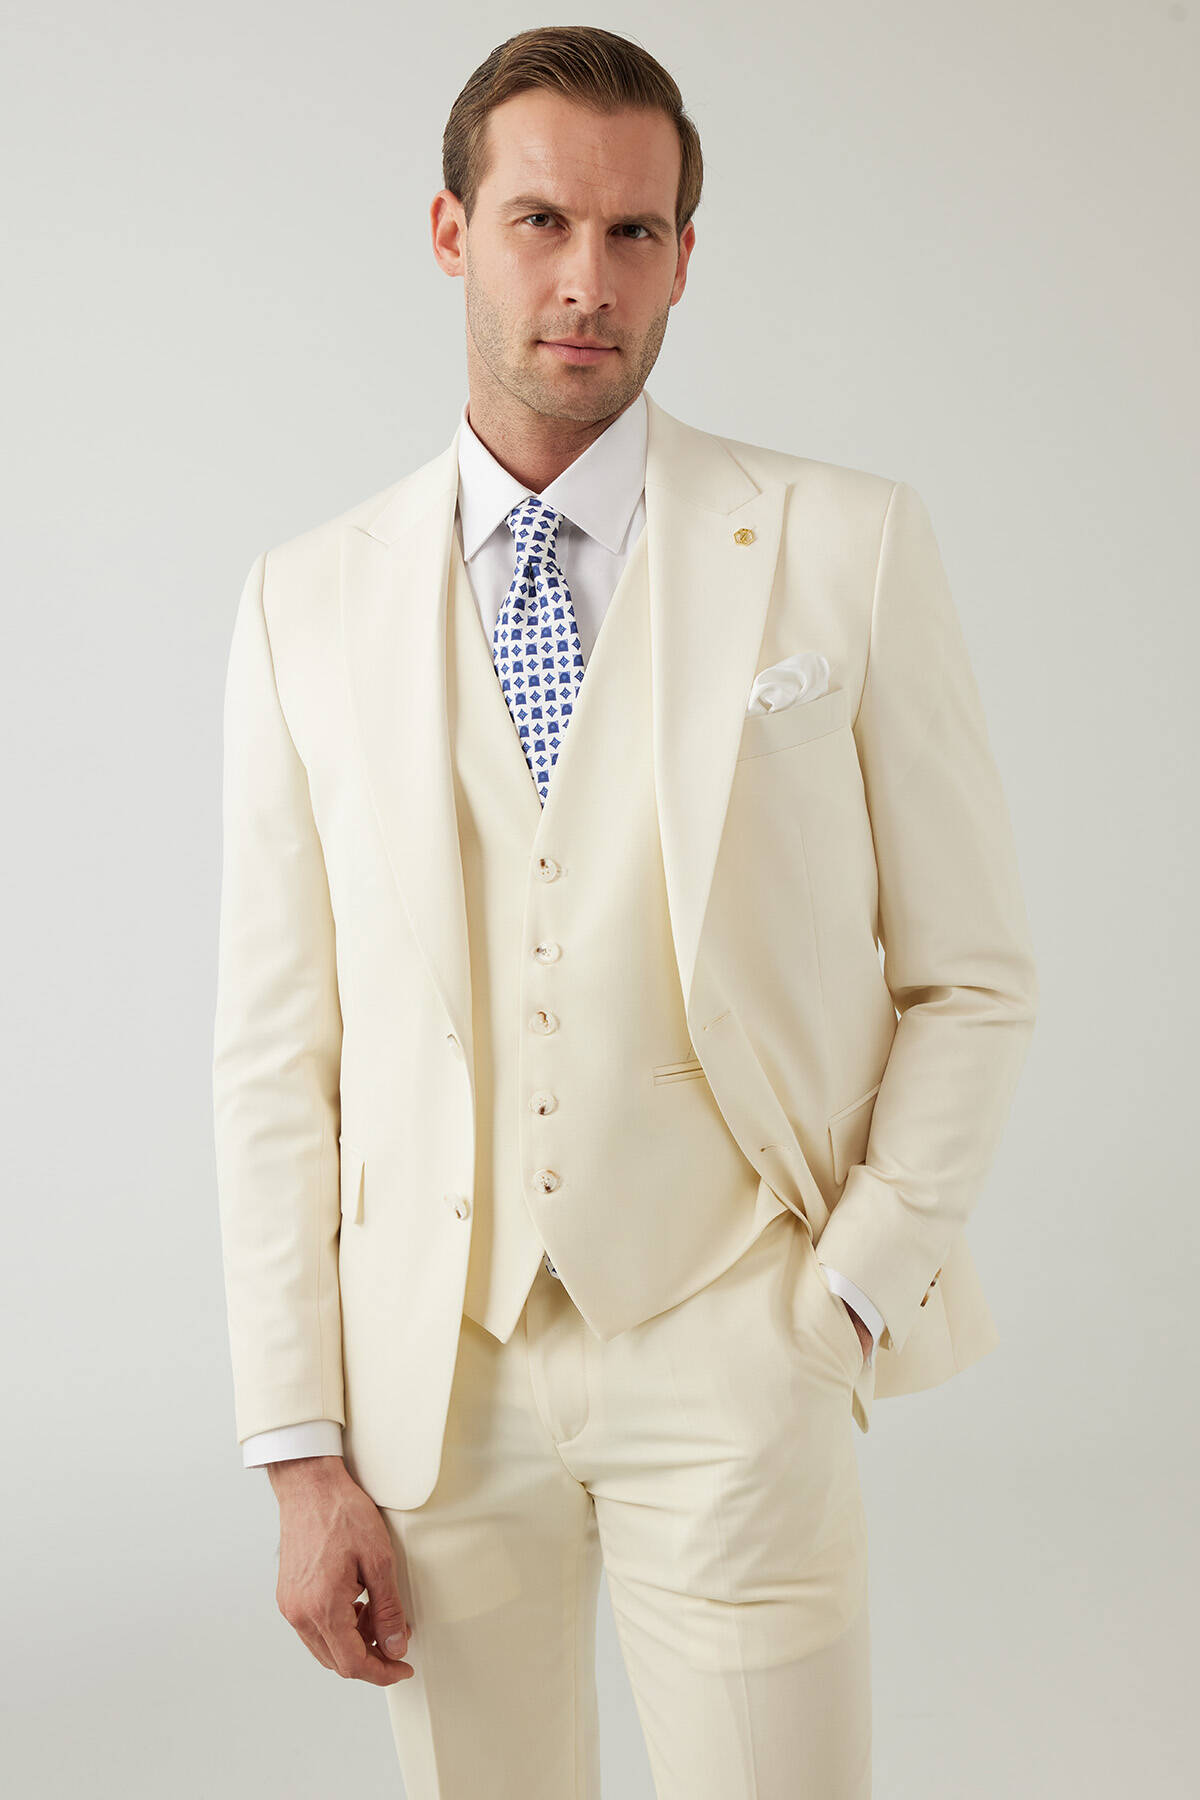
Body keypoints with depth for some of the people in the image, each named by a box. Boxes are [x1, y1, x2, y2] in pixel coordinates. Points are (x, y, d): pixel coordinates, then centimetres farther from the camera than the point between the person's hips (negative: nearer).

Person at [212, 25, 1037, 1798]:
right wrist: (303, 1454, 0)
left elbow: (971, 980, 2)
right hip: (435, 1372, 2)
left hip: (736, 1357, -1)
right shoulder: (306, 603, 3)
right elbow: (275, 1053, 2)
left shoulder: (848, 546, -2)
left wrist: (858, 1291, -7)